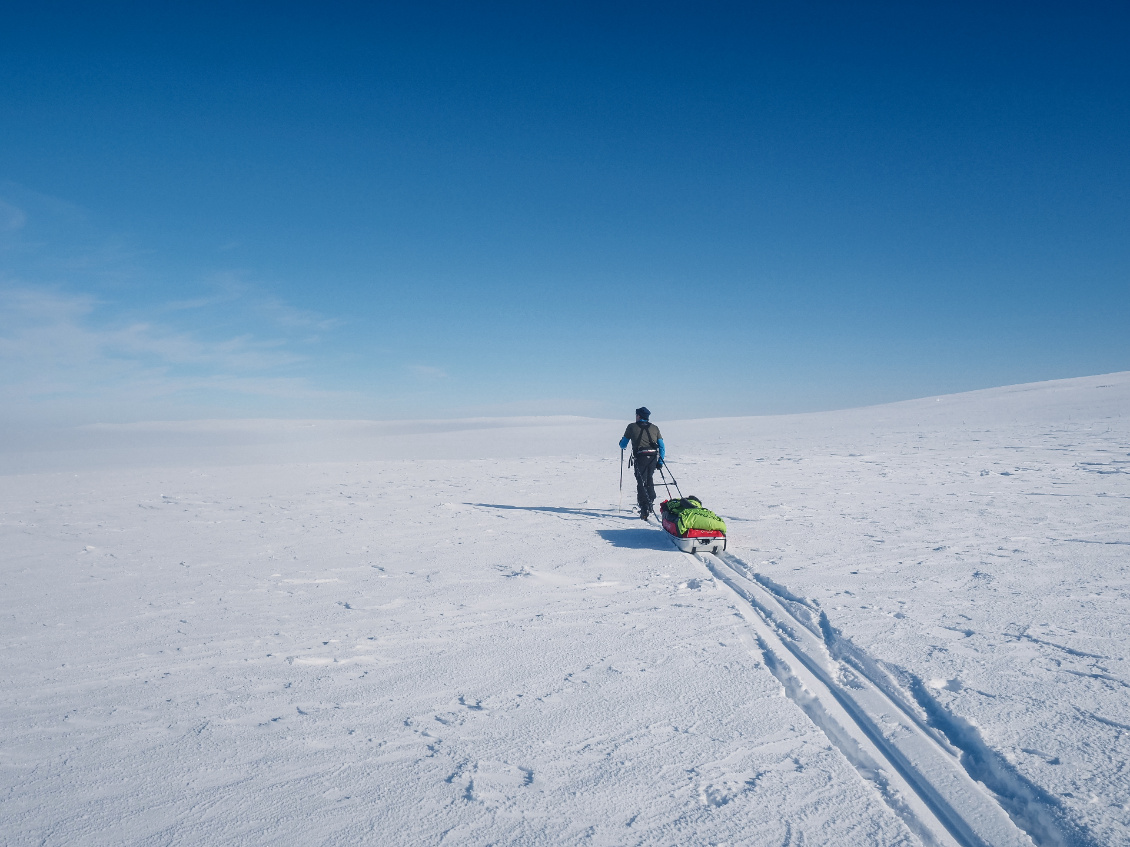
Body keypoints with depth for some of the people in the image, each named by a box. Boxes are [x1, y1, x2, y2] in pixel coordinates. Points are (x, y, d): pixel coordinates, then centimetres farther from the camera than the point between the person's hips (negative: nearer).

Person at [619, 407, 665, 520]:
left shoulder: (632, 427, 7)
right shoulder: (655, 428, 16)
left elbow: (623, 444, 12)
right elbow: (662, 447, 10)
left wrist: (621, 444, 35)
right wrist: (660, 461, 16)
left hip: (640, 457, -4)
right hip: (653, 457, 4)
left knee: (641, 483, 1)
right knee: (649, 481, 21)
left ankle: (645, 510, -11)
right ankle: (650, 505, 28)